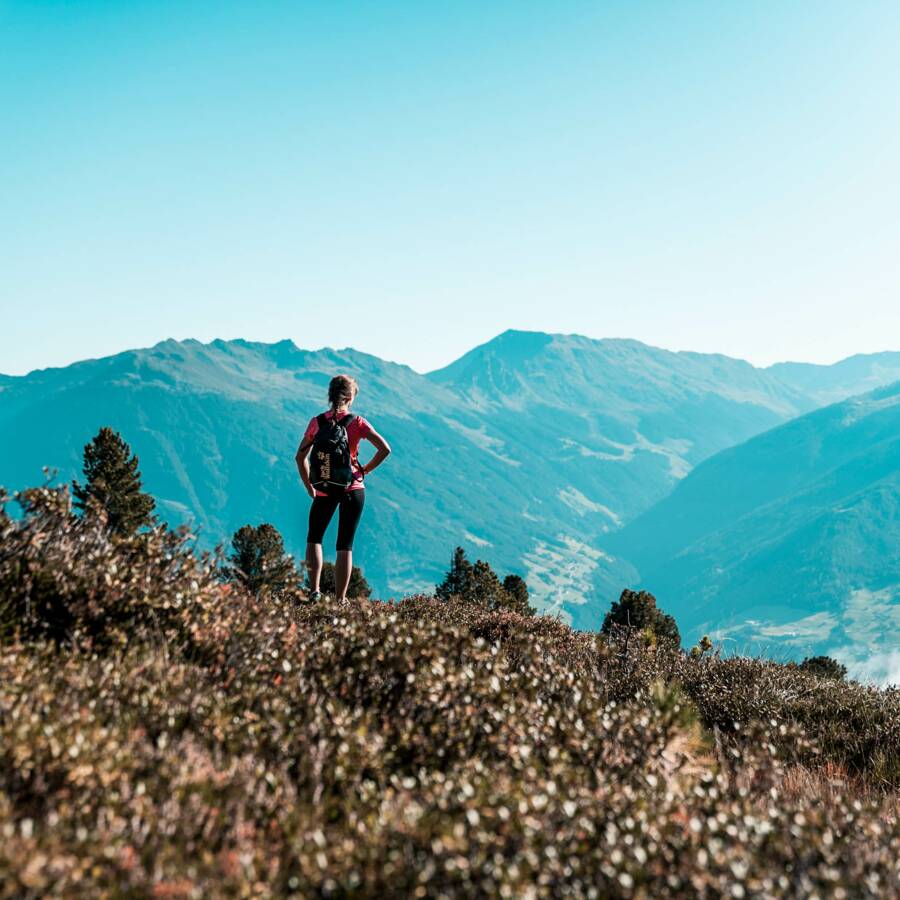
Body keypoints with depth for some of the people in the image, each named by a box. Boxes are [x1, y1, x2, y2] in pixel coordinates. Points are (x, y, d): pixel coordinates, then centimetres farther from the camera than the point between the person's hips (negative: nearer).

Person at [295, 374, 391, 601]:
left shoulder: (317, 422, -1)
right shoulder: (357, 422, -5)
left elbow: (300, 457, 1)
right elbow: (385, 449, -13)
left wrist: (309, 487, 10)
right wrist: (365, 470, 0)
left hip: (324, 490, 1)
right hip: (353, 488, -1)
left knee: (314, 538, 19)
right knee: (345, 545, 7)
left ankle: (314, 591, 2)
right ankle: (340, 600, 3)